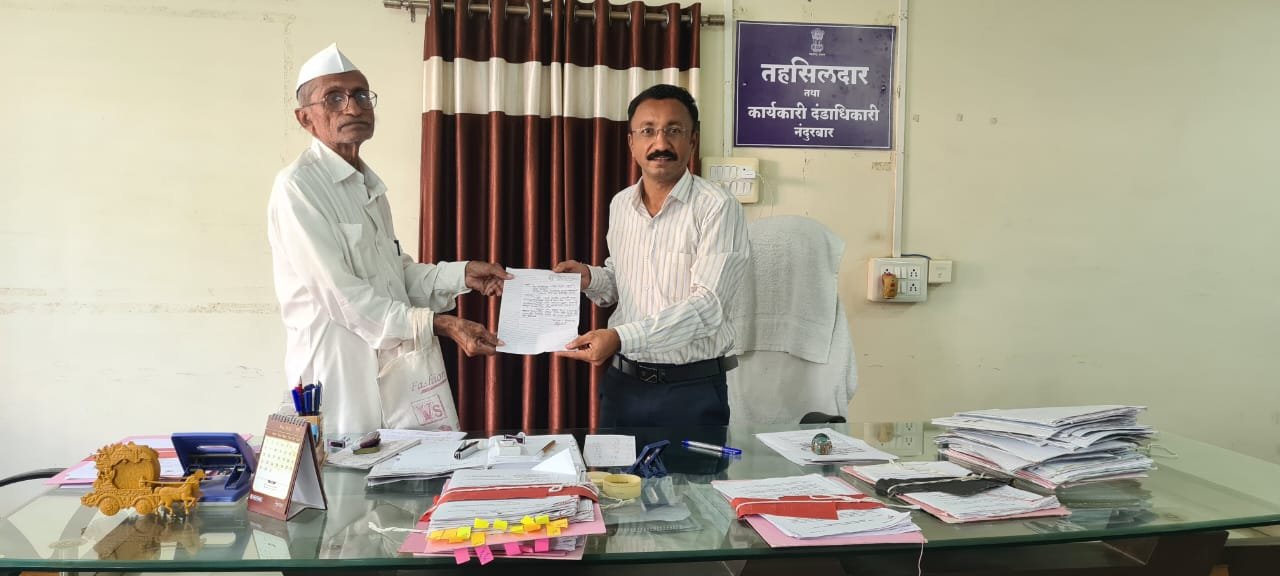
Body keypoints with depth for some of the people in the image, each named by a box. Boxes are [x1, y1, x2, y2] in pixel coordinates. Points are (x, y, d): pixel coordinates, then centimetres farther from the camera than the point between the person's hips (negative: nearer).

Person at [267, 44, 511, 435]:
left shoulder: (369, 183, 13)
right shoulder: (298, 186, -14)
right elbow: (342, 295, -20)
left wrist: (462, 275, 4)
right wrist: (440, 325, -23)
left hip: (393, 365, 8)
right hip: (341, 370, -8)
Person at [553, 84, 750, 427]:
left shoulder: (717, 208, -14)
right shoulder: (620, 205, 6)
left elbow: (707, 305, -22)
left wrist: (621, 337, -31)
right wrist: (591, 279, -2)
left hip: (690, 390, -5)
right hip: (621, 383, 5)